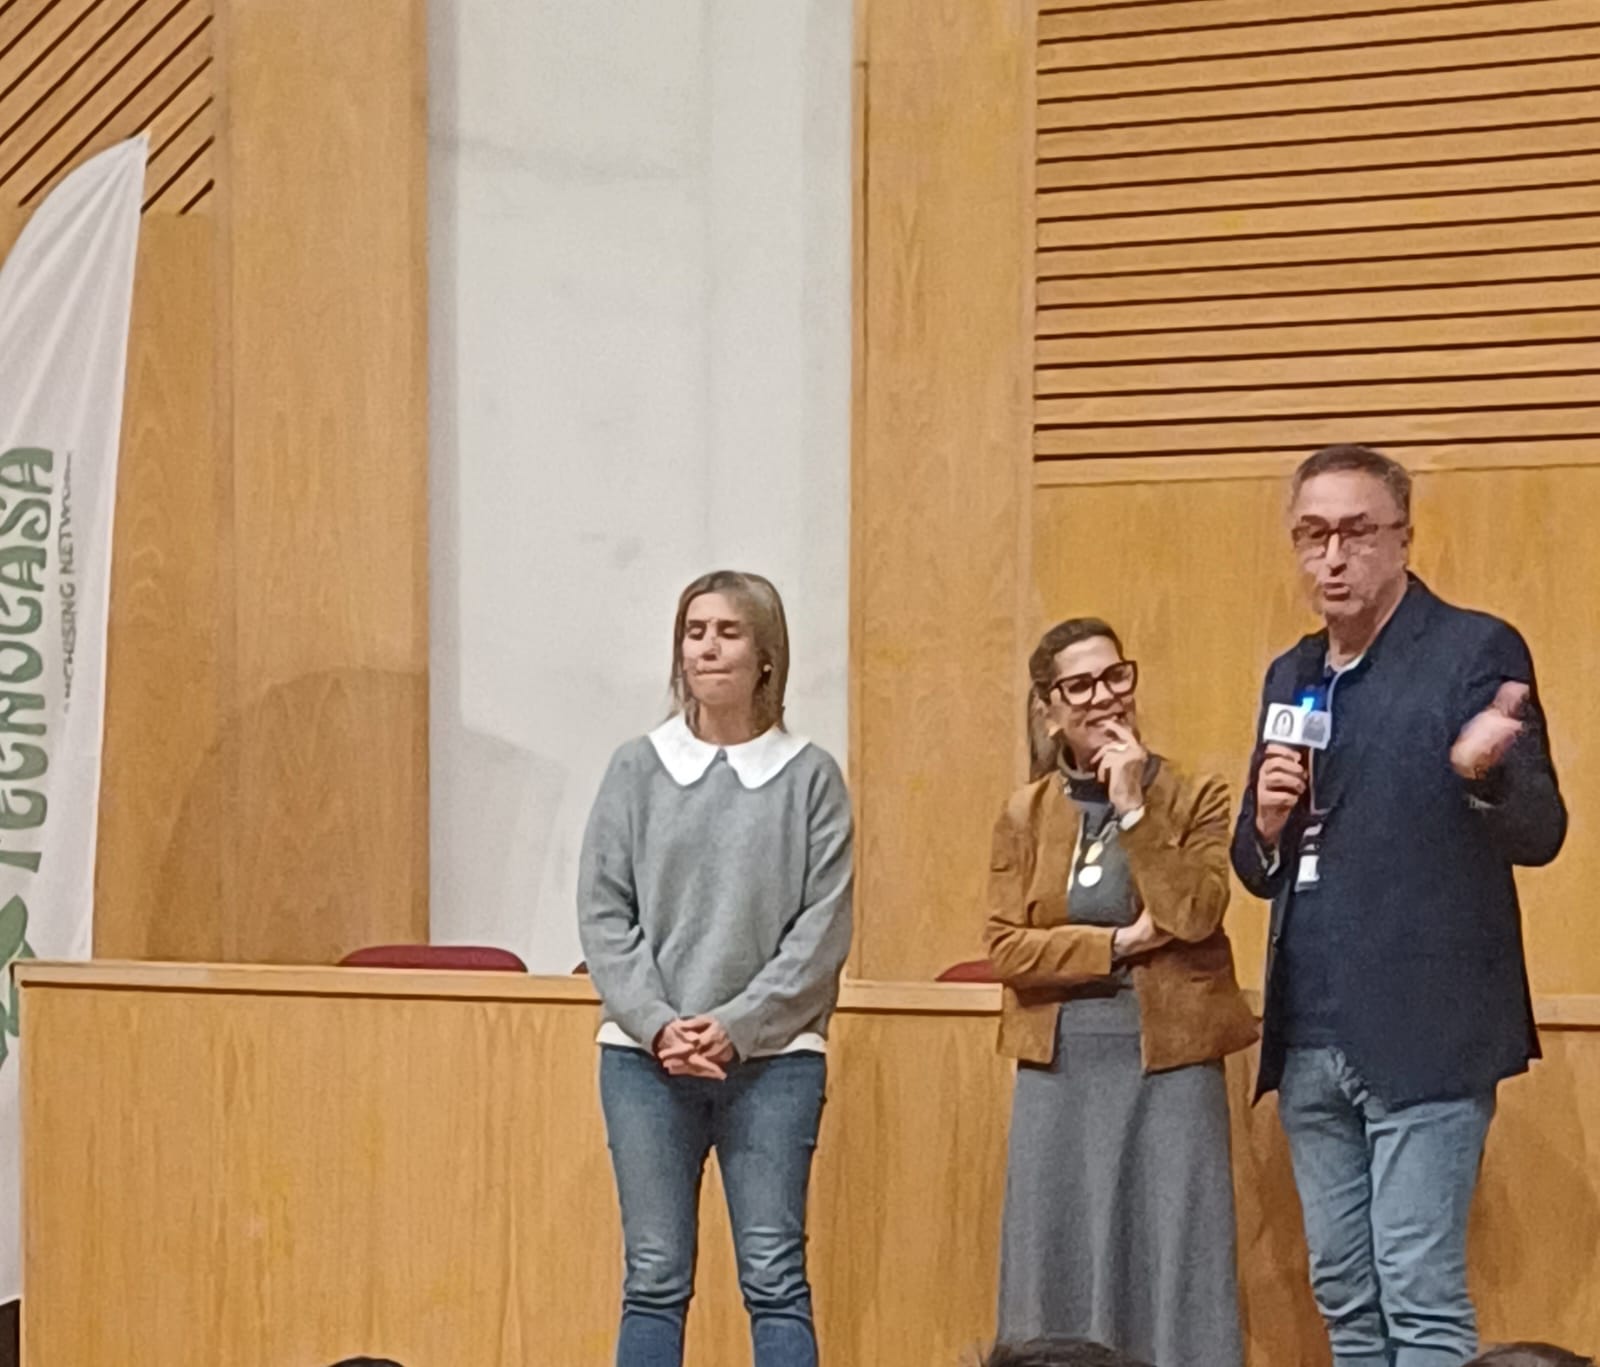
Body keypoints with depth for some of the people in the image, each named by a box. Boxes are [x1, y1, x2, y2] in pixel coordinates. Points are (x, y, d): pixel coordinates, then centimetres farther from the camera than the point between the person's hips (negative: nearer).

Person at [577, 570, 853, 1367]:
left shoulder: (810, 777, 1)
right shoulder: (637, 769, 5)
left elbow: (823, 927, -3)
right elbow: (604, 913, 1)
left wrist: (736, 1027, -12)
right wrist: (658, 1027, -11)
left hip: (772, 1060, -1)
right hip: (645, 1057, 1)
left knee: (774, 1279, 0)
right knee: (655, 1280, 5)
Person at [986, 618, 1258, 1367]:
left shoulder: (1196, 798, 0)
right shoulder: (1024, 815, 6)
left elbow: (1191, 916, -14)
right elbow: (1005, 948, -3)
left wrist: (1134, 807, -13)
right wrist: (1119, 944, -12)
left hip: (1170, 1063, -2)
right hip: (1061, 1067, 2)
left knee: (1174, 1258, -1)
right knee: (1061, 1262, 6)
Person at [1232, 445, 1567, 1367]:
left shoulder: (1476, 650, -5)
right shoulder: (1291, 676, 14)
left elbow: (1540, 835, -11)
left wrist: (1484, 769, -33)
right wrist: (1267, 826, -5)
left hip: (1423, 1035, -7)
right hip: (1309, 1044, 7)